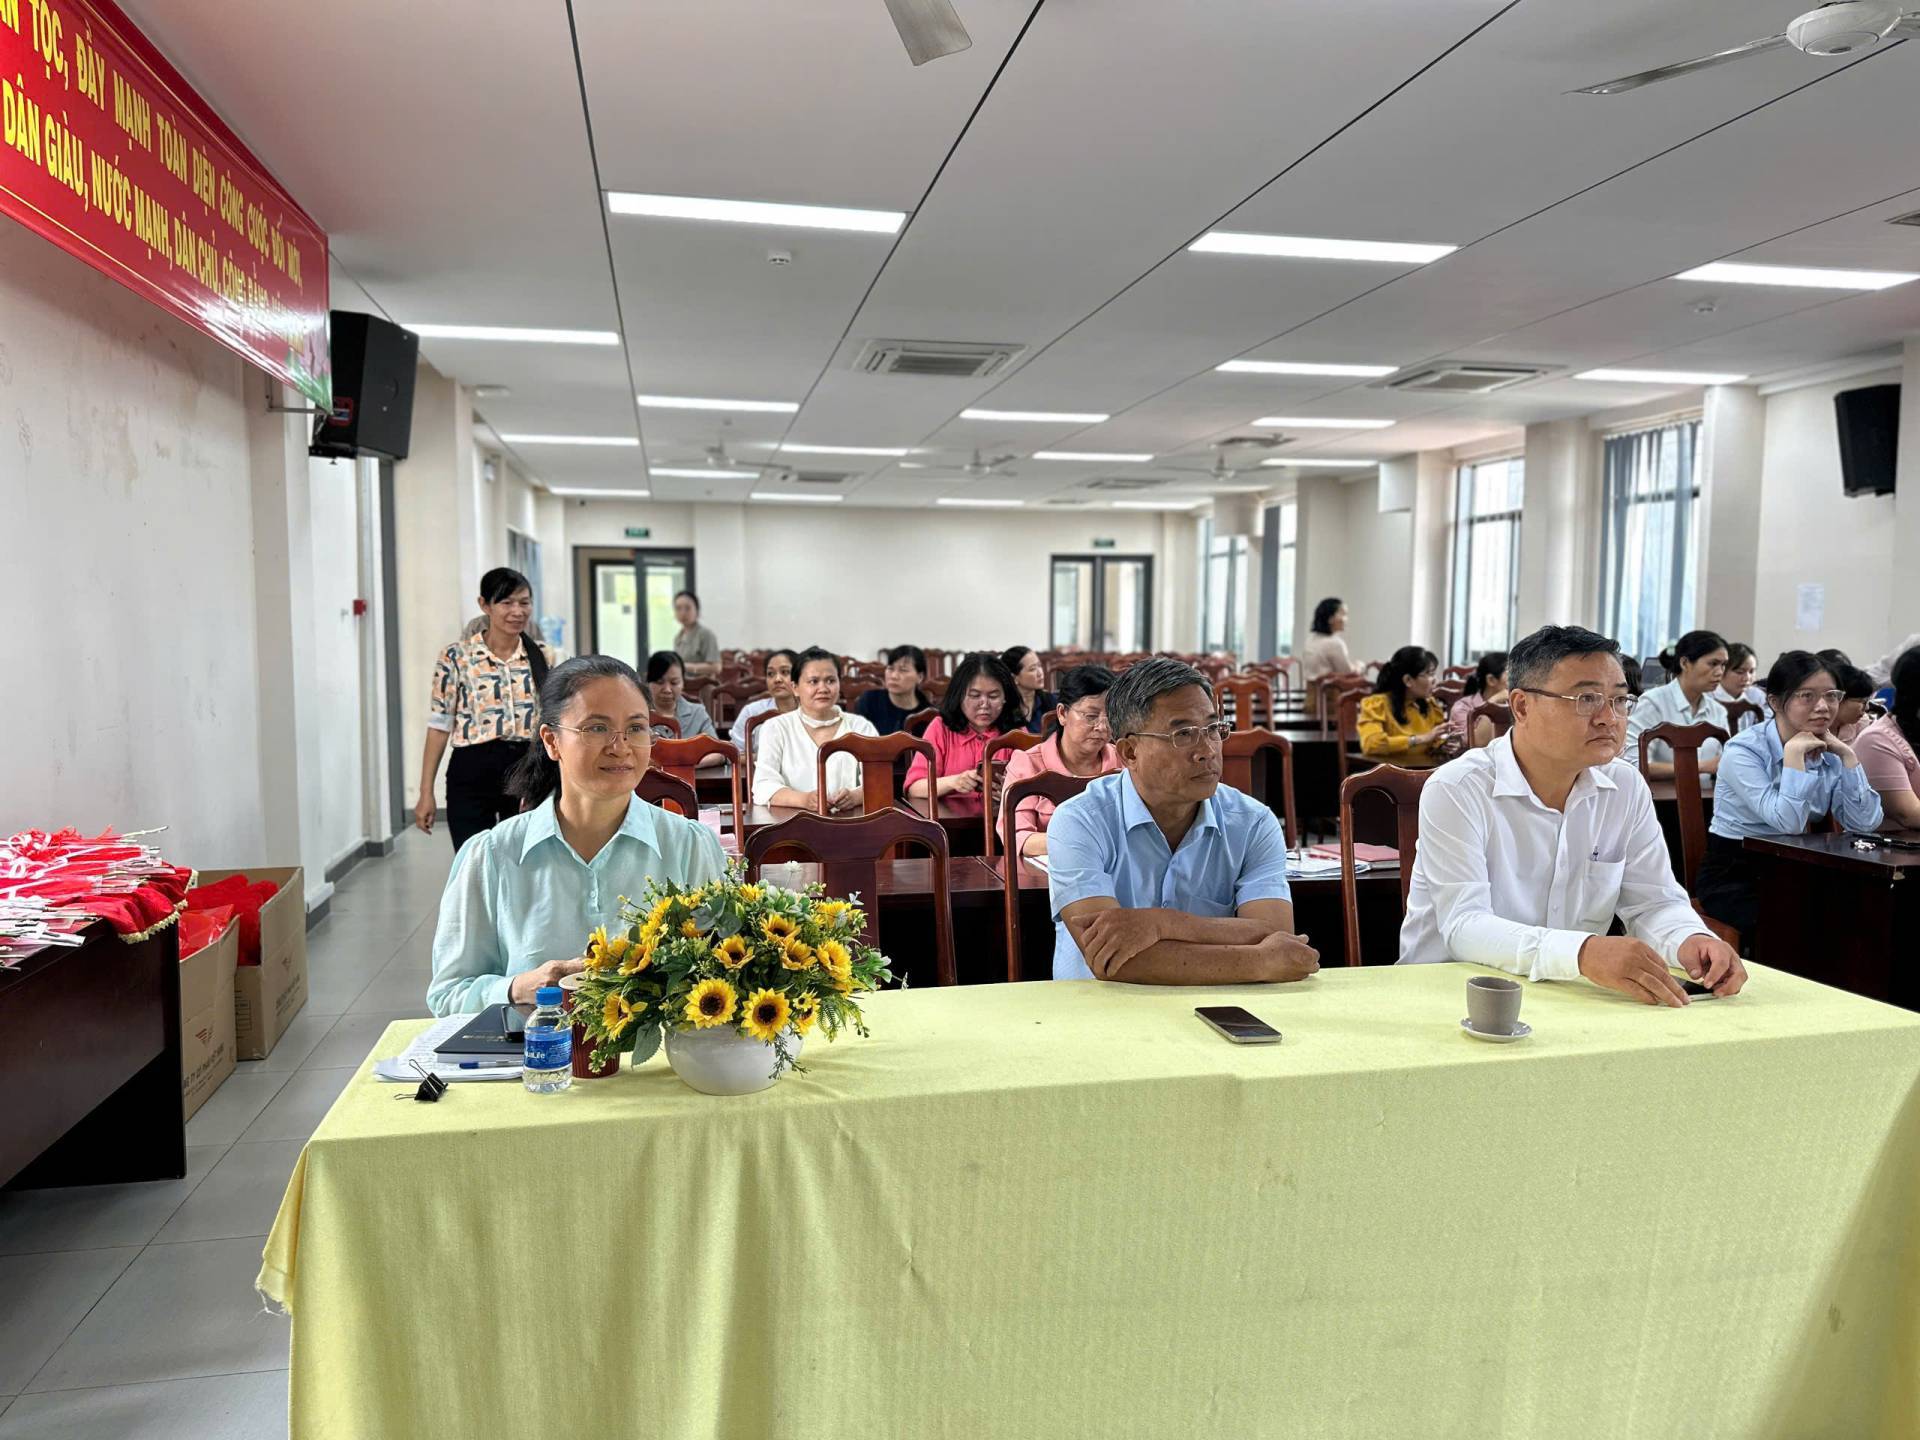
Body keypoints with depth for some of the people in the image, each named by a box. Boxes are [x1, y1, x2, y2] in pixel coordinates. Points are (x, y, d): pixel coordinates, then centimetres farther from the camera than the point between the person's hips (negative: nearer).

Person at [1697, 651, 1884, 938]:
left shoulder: (1829, 753, 5)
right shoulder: (1743, 750, -16)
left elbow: (1865, 823, -7)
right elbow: (1789, 822, -28)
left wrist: (1847, 755, -10)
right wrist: (1794, 752, -25)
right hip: (1733, 877, -6)